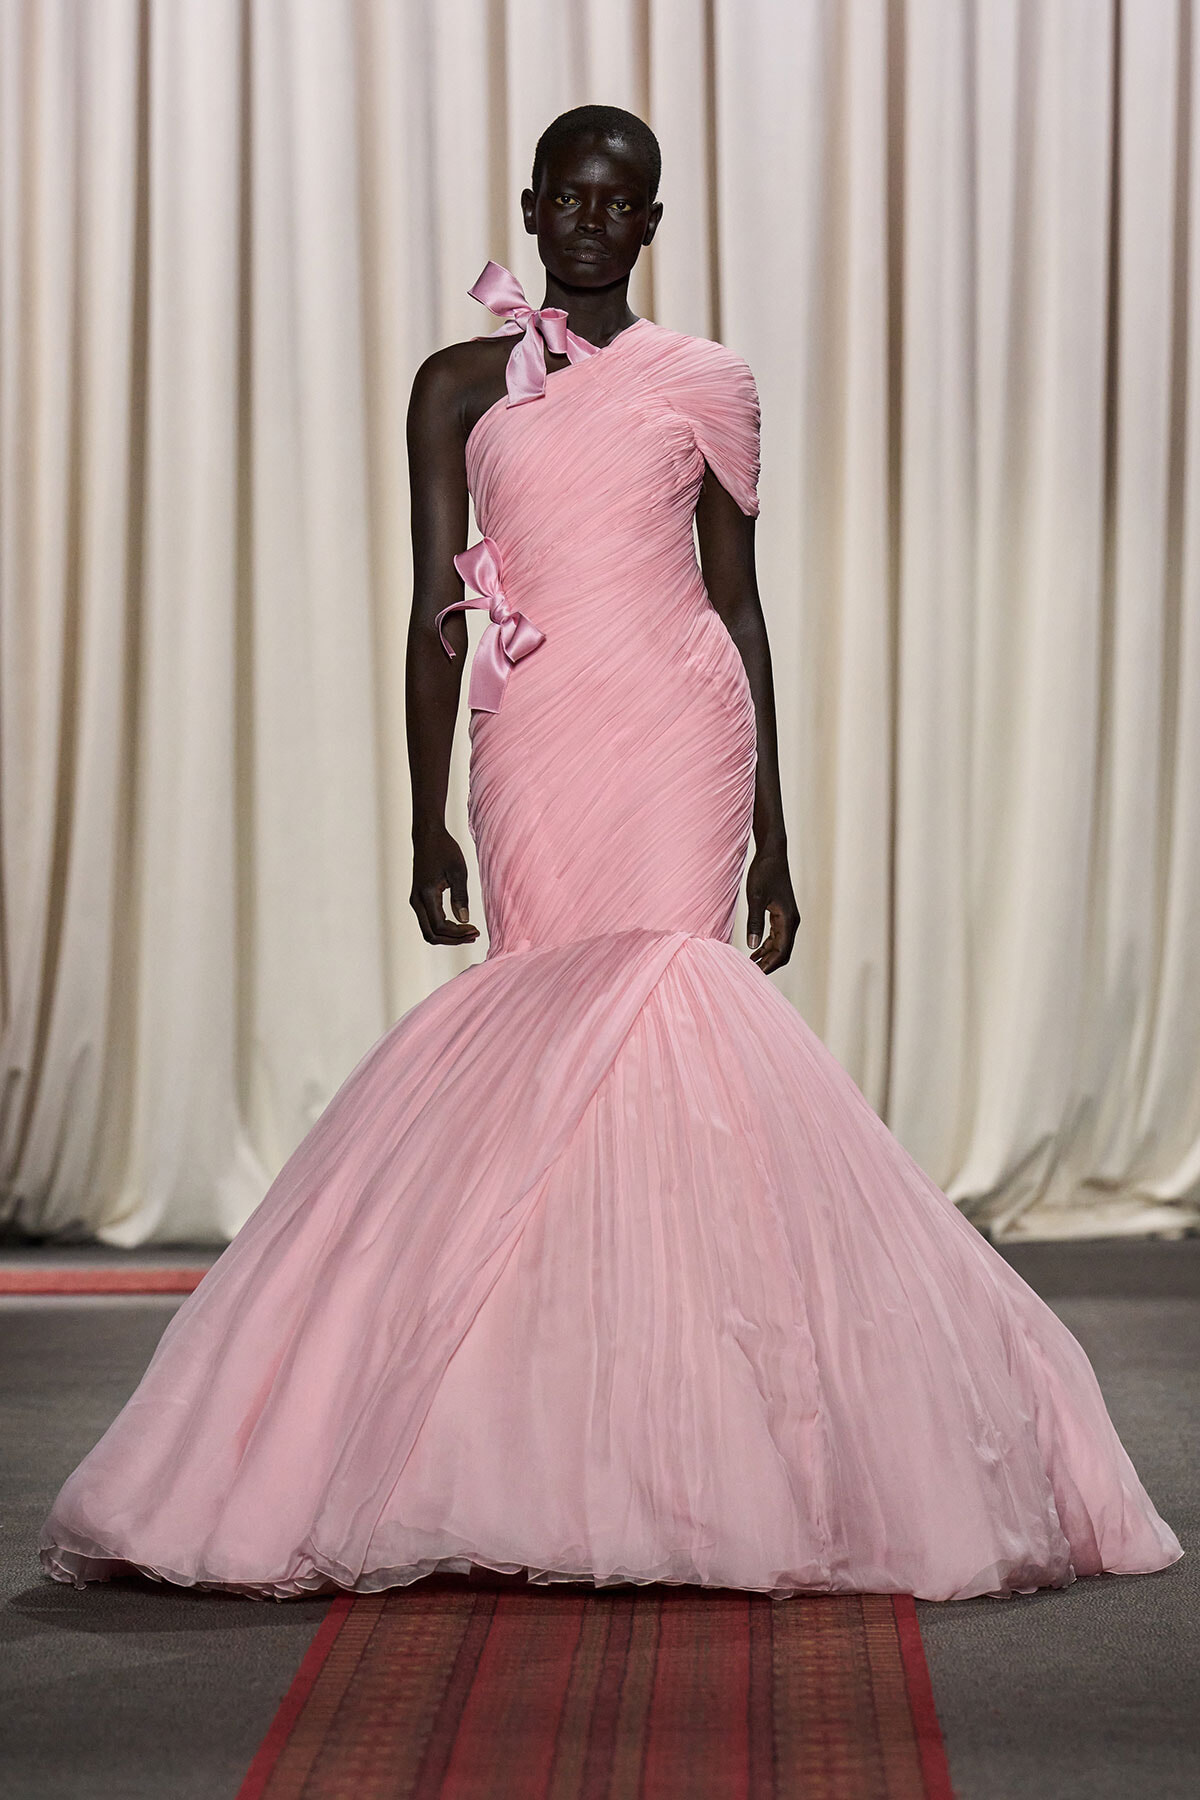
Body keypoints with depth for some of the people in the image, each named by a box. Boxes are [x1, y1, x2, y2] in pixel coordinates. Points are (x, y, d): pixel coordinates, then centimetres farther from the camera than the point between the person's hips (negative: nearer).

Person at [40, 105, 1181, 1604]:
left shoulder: (705, 387, 11)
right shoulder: (459, 386, 11)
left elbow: (740, 605, 12)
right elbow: (436, 615, 7)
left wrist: (771, 828, 8)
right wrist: (427, 821, -1)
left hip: (679, 741, -1)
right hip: (533, 748, 1)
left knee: (653, 1005, -12)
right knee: (546, 1028, -3)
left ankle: (675, 1447, -8)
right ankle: (567, 1446, 2)